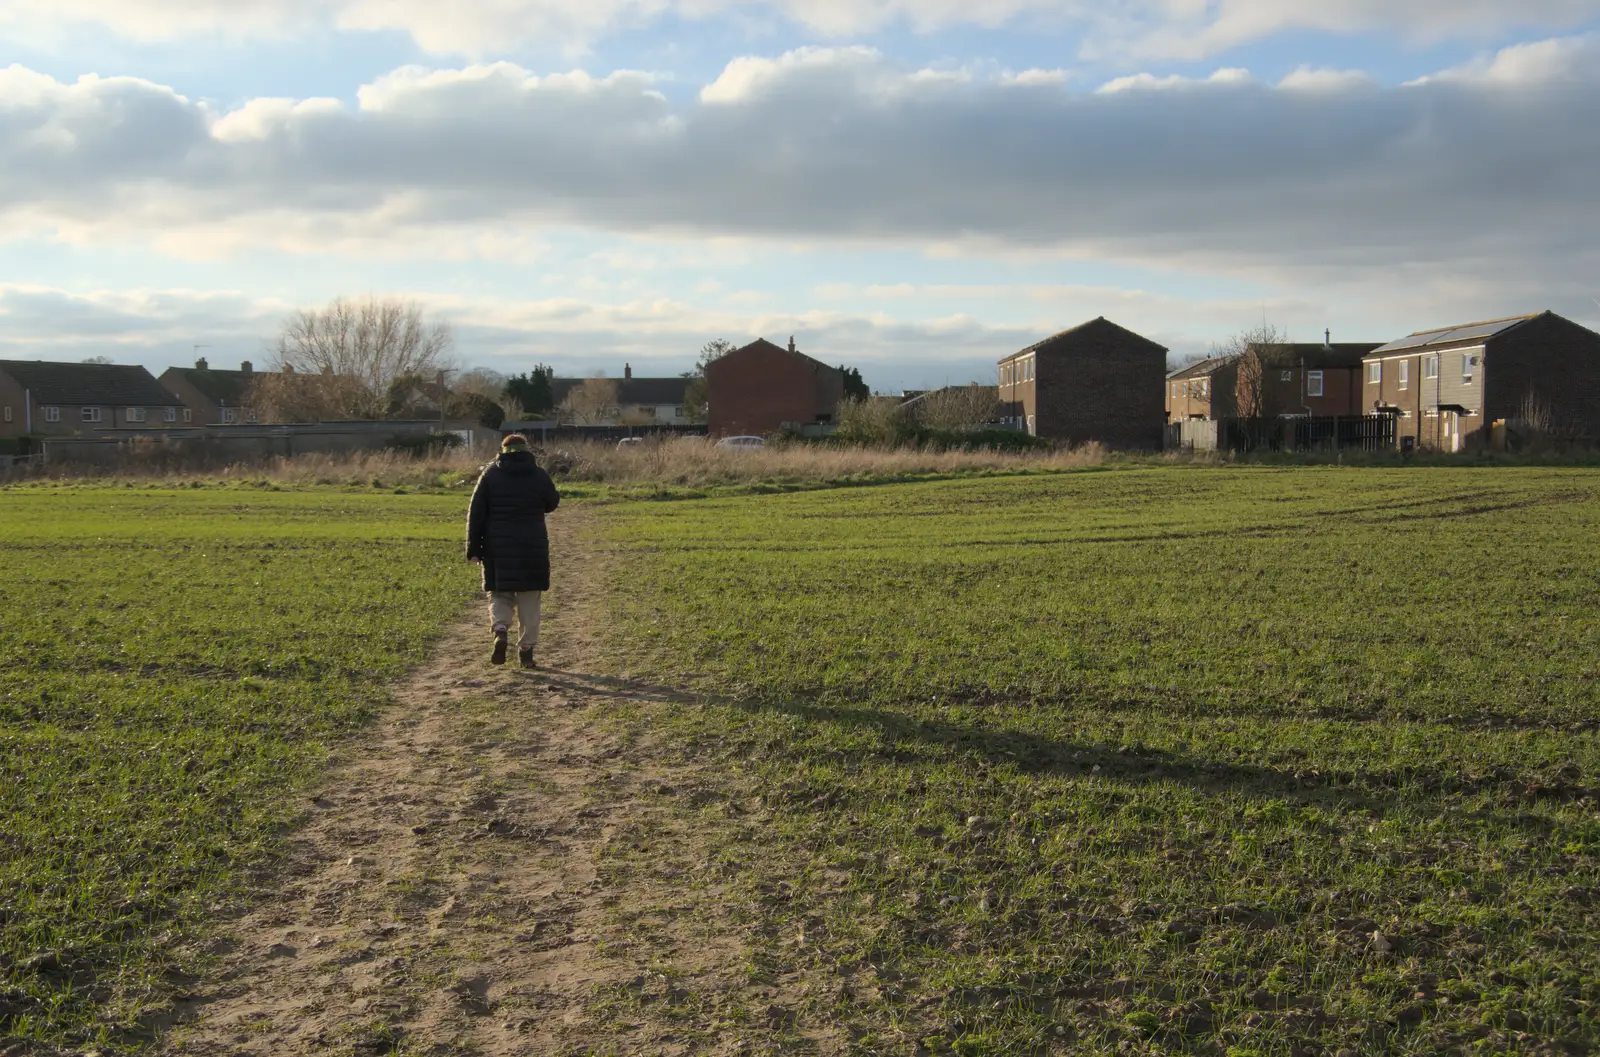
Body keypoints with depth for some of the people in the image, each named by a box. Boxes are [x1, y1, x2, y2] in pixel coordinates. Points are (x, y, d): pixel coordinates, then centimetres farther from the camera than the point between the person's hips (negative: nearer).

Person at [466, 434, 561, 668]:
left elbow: (475, 514, -1)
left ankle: (501, 630, -14)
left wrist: (474, 548, 4)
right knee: (530, 600, 9)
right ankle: (526, 648, 9)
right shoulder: (539, 474, -1)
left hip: (498, 548, 0)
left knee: (499, 595, 12)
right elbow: (552, 503, 14)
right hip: (532, 548, 0)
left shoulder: (490, 474, 0)